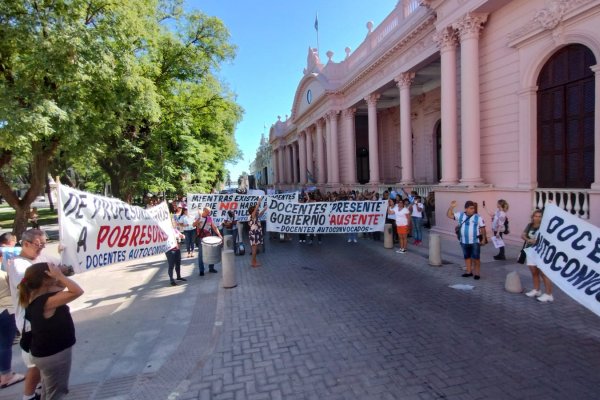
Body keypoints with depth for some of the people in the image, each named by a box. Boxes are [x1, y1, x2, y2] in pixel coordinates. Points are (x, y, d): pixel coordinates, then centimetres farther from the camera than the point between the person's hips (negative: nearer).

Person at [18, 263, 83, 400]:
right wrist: (60, 275, -31)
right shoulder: (46, 301, -32)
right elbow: (77, 291, -38)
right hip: (54, 354, -9)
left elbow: (61, 286, 7)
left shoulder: (34, 296, -4)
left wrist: (59, 277, -13)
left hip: (46, 352, 9)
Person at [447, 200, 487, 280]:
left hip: (475, 242, -4)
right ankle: (469, 271, 27)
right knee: (467, 257, 15)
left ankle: (477, 273, 11)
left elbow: (482, 228, -1)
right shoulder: (460, 215, 2)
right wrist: (451, 207, -10)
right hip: (464, 241, 4)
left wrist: (484, 239, -2)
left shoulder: (478, 217, -6)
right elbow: (449, 215, 3)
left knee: (475, 258, -1)